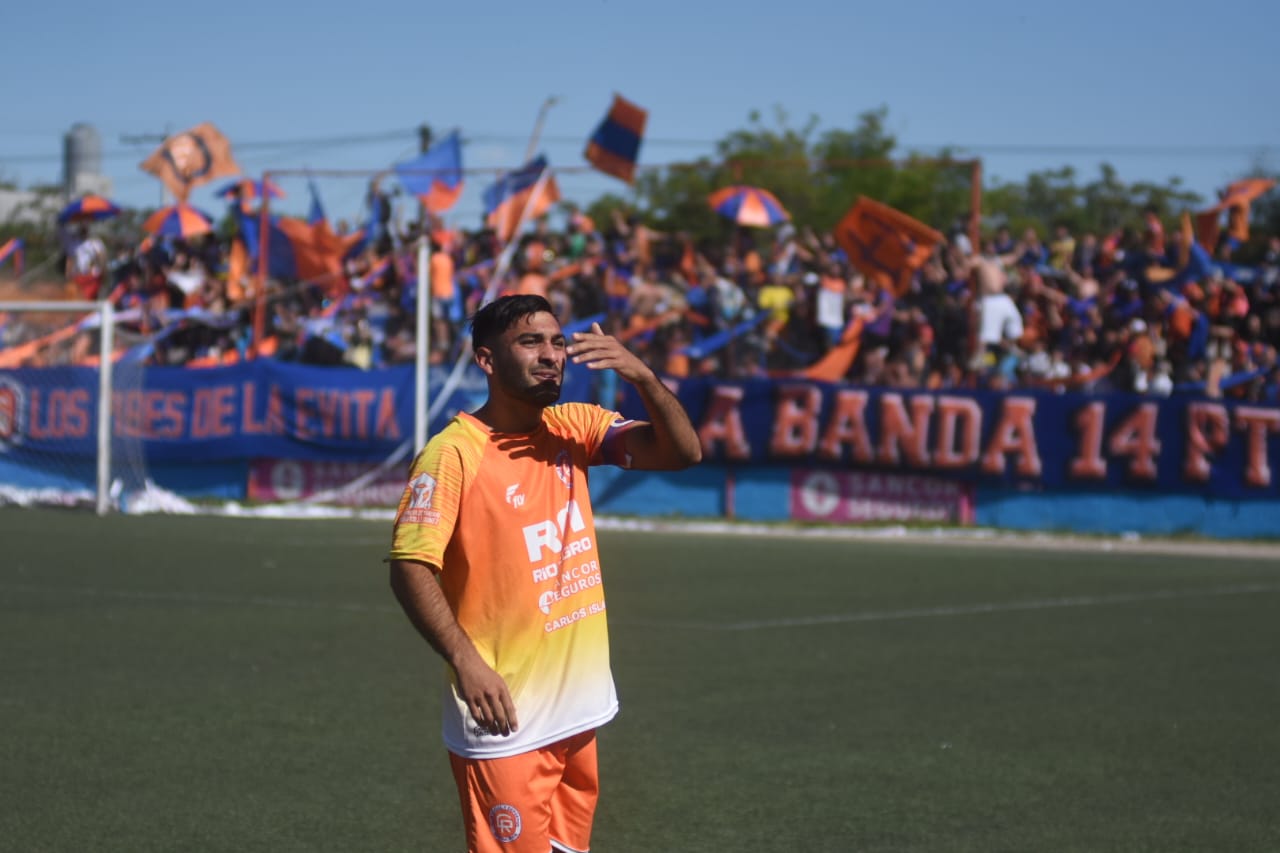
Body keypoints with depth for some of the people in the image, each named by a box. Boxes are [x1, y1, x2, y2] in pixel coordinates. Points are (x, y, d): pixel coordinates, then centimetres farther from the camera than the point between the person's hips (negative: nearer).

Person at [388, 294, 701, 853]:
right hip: (506, 721, -6)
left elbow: (683, 453, -1)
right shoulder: (453, 452, -12)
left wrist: (643, 377, -18)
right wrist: (465, 659, -28)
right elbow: (411, 567, -17)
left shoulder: (574, 428, 6)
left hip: (581, 711, 6)